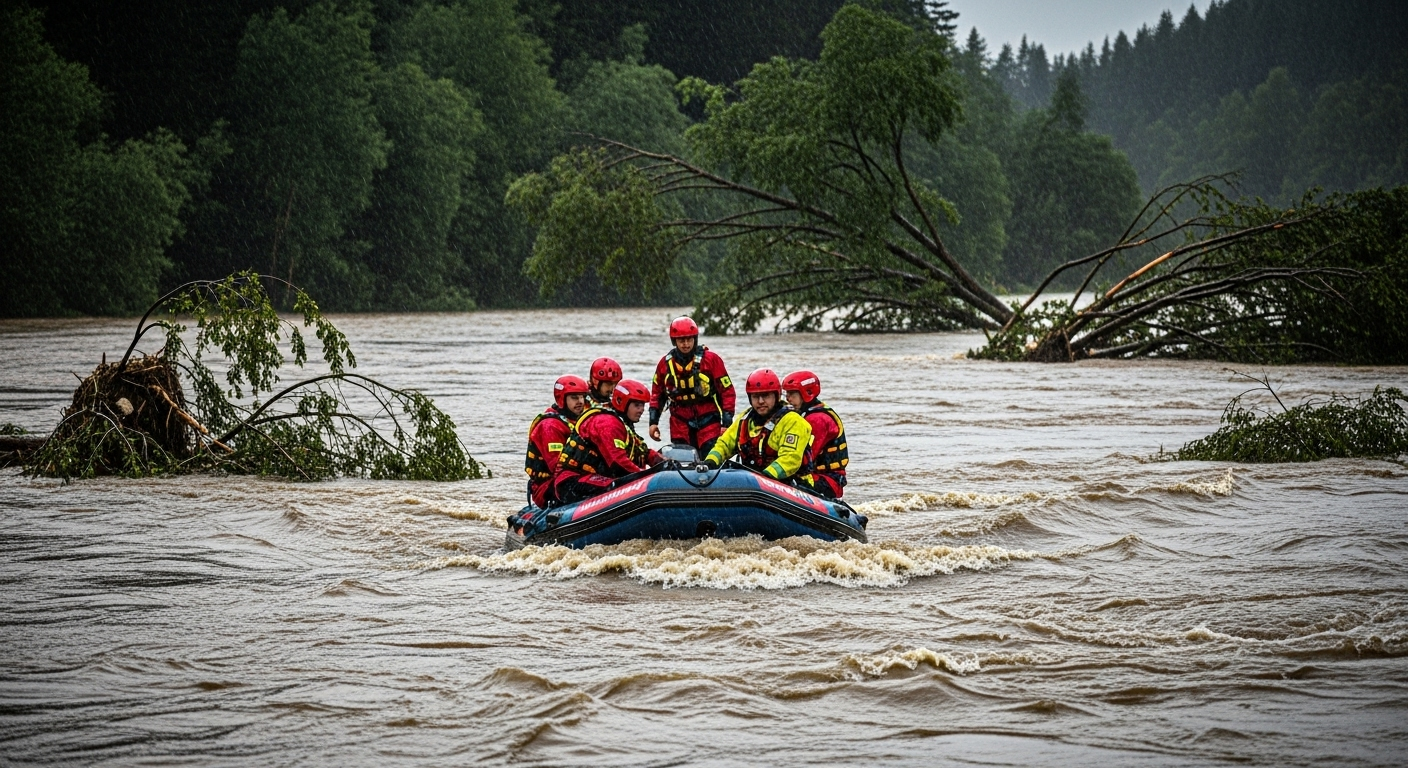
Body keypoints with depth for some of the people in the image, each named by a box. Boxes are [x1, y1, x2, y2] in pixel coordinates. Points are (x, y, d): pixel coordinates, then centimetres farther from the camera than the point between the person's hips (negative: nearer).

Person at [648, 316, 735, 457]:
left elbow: (727, 391, -3)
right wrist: (653, 422, 12)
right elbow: (657, 393, 19)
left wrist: (726, 423, -8)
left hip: (708, 419, -3)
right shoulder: (665, 363, 6)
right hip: (679, 422, 3)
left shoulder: (711, 360, -5)